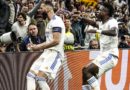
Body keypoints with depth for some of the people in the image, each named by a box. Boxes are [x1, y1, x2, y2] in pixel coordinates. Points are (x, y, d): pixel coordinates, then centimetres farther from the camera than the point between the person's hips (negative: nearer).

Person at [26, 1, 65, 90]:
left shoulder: (56, 21, -12)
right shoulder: (51, 22, 19)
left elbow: (56, 41, -20)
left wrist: (39, 47, -15)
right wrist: (37, 46, 12)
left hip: (55, 53, -10)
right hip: (47, 53, 10)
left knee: (40, 77, -22)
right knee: (30, 74, 8)